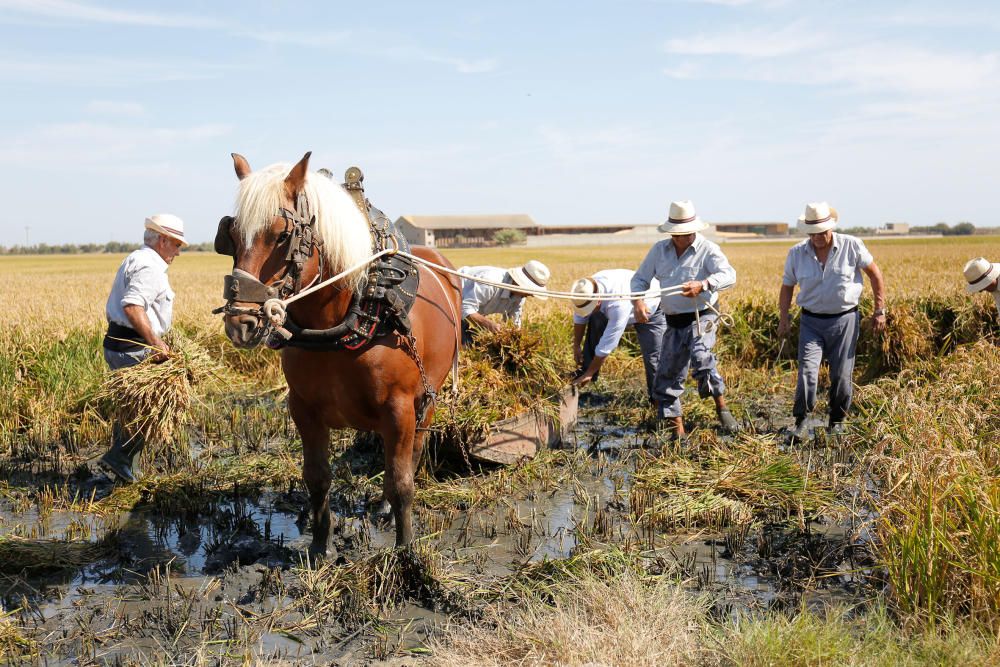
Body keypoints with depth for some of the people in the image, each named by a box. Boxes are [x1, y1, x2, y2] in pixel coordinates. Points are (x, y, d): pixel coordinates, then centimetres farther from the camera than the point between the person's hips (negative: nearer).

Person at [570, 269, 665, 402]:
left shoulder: (618, 304, -46)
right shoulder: (587, 290, -27)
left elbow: (607, 345, -40)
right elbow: (579, 318, -6)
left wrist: (589, 373, -32)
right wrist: (576, 346, 2)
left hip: (651, 308, -6)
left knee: (652, 355, -14)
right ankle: (581, 382, -6)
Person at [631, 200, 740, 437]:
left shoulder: (707, 249, -8)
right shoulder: (659, 249, 6)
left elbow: (729, 275, -22)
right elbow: (640, 278, 10)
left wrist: (702, 285, -40)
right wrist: (638, 301, -12)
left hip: (701, 317, -5)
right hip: (674, 323, 5)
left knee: (701, 357, -32)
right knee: (667, 377, 5)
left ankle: (722, 408, -14)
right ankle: (677, 430, 17)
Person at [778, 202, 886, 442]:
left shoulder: (852, 246, -7)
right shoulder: (796, 253, -1)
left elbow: (875, 274, 3)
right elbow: (787, 287, 10)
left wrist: (880, 310, 2)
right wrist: (783, 319, 0)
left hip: (845, 320, -1)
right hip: (811, 321, 1)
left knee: (841, 375, 5)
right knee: (807, 370, -14)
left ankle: (837, 421, 22)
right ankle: (801, 422, -8)